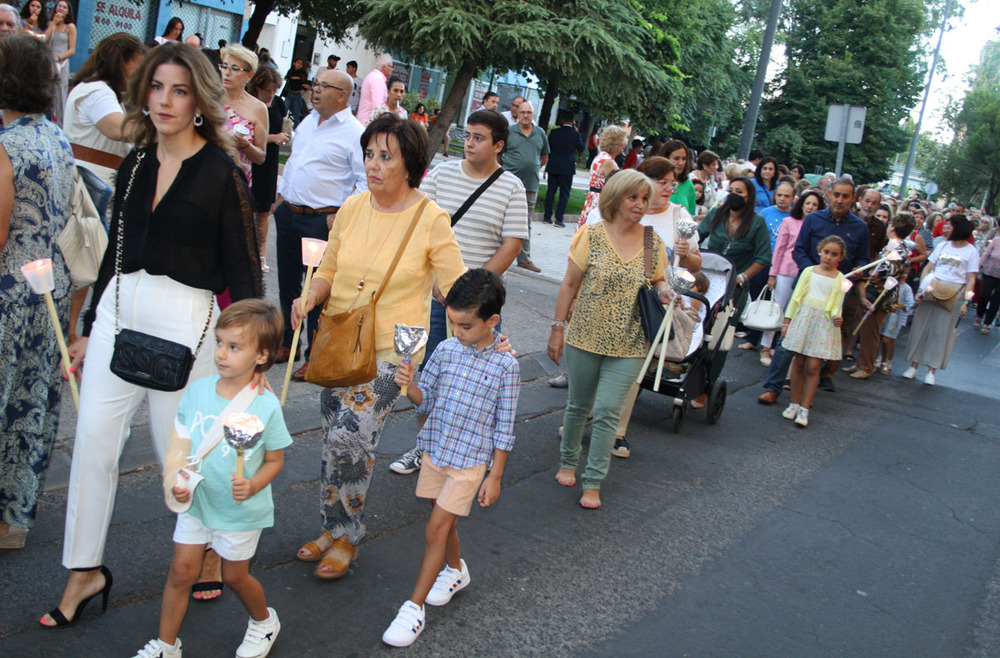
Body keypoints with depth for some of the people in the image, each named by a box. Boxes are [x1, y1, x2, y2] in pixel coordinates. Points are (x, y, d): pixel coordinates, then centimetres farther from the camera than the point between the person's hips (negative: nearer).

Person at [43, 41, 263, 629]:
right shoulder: (135, 166, 10)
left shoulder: (222, 173, -6)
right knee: (94, 439, 6)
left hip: (185, 320, -5)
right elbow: (115, 252, 17)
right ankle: (85, 569, 21)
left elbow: (245, 270, -6)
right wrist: (89, 329, 20)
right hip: (118, 311, 6)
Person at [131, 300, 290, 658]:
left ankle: (264, 621, 43)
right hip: (196, 500, 3)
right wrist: (177, 480, -13)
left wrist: (252, 486, -26)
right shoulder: (196, 391, -8)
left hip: (241, 510, -3)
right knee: (181, 571, 8)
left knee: (235, 576, 14)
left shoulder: (266, 406, -18)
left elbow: (275, 460, -9)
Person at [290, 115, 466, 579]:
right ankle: (332, 527, 30)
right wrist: (310, 298, -8)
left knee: (349, 436, -14)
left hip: (390, 350, -5)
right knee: (333, 440, 10)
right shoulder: (352, 209, 3)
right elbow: (328, 270, 12)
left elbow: (456, 290, -7)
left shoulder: (431, 220, -10)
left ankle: (346, 536, 8)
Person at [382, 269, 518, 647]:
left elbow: (504, 428, -8)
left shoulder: (504, 366, -13)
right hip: (435, 450, 5)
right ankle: (455, 570, 46)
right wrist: (410, 385, -17)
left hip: (470, 459, -5)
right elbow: (425, 402, 5)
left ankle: (414, 607, 4)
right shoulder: (446, 350, -2)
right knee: (444, 520, 19)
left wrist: (495, 476, -7)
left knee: (436, 528, -4)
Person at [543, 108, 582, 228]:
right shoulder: (575, 134, -9)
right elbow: (581, 148, 4)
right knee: (564, 193, 3)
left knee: (551, 191, 11)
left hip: (553, 167, 3)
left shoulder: (554, 132, -1)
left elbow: (548, 148, 5)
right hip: (567, 168, -3)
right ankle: (559, 219, -1)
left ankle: (547, 216, 14)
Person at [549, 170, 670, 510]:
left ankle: (593, 481, 9)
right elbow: (570, 285, -1)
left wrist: (662, 290, -8)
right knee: (579, 405, 14)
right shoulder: (592, 235, -5)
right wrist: (558, 328, -3)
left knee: (608, 411, -3)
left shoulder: (653, 242, 2)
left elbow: (658, 280, 16)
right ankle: (568, 462, 37)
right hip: (585, 338, 0)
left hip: (628, 345, 1)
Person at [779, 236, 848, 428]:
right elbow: (796, 297, 9)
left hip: (823, 324, -2)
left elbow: (836, 306, 0)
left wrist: (837, 317, -22)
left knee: (812, 367, -6)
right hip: (803, 319, 2)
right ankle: (794, 403, 16)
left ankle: (804, 409, 0)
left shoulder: (840, 279, 4)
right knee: (798, 363, 4)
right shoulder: (809, 271, 7)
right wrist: (787, 321, 5)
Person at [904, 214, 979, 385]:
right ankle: (914, 365, 12)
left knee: (942, 331, 0)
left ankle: (931, 370, 6)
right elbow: (927, 268, 7)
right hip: (931, 291, 3)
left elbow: (971, 280, -3)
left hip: (953, 296, -3)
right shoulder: (942, 246, 8)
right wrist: (920, 290, -3)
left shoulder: (971, 252, -1)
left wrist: (965, 302, -10)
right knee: (921, 327, 4)